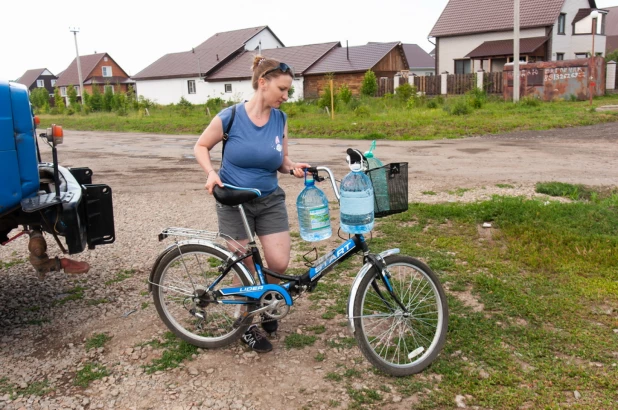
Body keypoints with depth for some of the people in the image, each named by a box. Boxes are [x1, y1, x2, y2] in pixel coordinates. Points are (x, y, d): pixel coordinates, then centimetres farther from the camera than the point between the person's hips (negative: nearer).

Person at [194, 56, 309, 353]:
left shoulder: (280, 119, -3)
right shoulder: (230, 116, -14)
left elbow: (281, 160, 6)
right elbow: (201, 147, -1)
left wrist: (293, 167, -16)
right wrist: (211, 174, -18)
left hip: (270, 200, 3)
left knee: (280, 263, -6)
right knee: (246, 269, 2)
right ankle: (249, 325, 26)